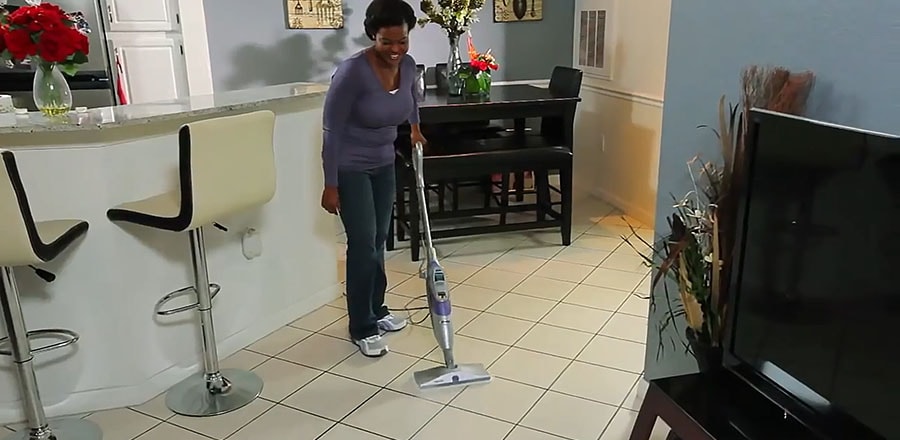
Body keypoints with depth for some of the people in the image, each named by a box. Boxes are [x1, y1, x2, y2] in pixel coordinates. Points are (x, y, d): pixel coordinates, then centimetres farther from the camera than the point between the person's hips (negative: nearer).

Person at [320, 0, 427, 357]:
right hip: (350, 168, -6)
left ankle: (377, 311, 29)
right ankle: (362, 328, 7)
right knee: (362, 244, -6)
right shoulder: (352, 71, -26)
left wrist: (415, 128, 21)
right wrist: (331, 185, -21)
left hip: (384, 164, 7)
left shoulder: (408, 65, -6)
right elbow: (332, 131, -22)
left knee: (378, 241, 13)